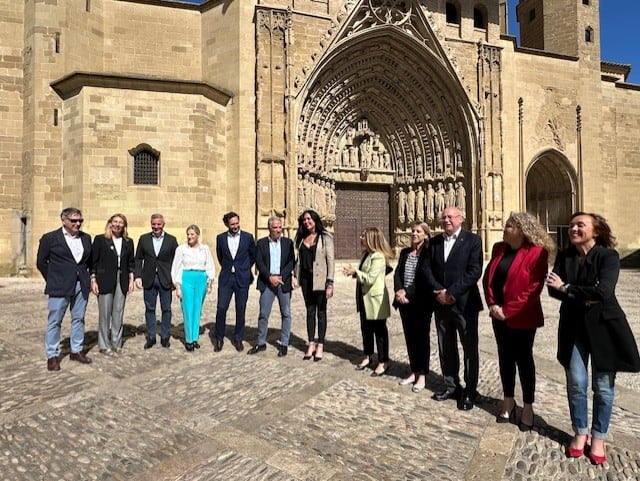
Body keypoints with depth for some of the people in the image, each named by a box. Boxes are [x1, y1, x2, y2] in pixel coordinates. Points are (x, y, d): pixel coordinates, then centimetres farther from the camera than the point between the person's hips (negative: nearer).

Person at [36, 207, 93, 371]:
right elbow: (41, 262, 2)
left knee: (78, 319, 11)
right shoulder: (49, 238, -3)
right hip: (60, 287, -4)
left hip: (81, 286, 4)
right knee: (54, 321, 3)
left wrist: (85, 276, 8)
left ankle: (76, 351, 23)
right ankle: (52, 355, 14)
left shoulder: (86, 238, 8)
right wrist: (53, 280, 1)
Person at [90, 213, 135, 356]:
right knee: (104, 313, 2)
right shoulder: (100, 239, -1)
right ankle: (104, 345, 13)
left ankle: (116, 342, 19)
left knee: (119, 313, 7)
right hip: (105, 281, -3)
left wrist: (131, 280, 5)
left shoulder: (128, 242, 9)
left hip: (122, 281, 3)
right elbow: (93, 261, -1)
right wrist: (93, 281, -6)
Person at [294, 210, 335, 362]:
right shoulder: (302, 238, 10)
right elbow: (299, 259, 14)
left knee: (321, 312, 5)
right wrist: (296, 276, 5)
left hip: (320, 279, -5)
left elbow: (330, 261, -9)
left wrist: (330, 283, -15)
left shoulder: (325, 237, -6)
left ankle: (320, 345, 13)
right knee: (310, 311, 11)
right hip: (306, 278, 5)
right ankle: (311, 344, 19)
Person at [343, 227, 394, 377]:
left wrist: (355, 272, -16)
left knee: (379, 331, 3)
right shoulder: (366, 254, 9)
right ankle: (368, 357, 33)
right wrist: (353, 271, -1)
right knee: (366, 329, 18)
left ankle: (383, 362, 14)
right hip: (365, 298, 9)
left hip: (375, 298, -9)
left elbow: (370, 279, -25)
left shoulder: (378, 257, -20)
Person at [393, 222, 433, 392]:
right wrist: (399, 290, -13)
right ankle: (414, 372, 25)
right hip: (405, 301, 6)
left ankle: (422, 375, 15)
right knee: (410, 337, 12)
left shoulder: (429, 253, -7)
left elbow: (426, 278, -14)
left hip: (421, 302, -6)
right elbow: (397, 273, 5)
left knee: (421, 338, 4)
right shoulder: (405, 252, 12)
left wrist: (407, 293, -17)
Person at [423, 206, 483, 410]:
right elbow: (427, 268, 4)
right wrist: (439, 291, -11)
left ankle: (469, 391, 19)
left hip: (464, 303, -4)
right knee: (446, 348, 13)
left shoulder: (472, 240, -5)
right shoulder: (434, 241, 9)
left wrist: (452, 293, -18)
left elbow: (474, 271, -14)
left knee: (469, 349, 6)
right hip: (441, 303, 5)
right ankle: (451, 386, 28)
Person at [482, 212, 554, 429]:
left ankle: (528, 407, 22)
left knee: (523, 359, 6)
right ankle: (508, 401, 28)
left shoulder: (537, 252, -14)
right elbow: (488, 277, 7)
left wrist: (508, 310, -18)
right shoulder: (499, 248, 6)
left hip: (522, 318, -6)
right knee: (505, 357, 14)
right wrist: (492, 304, -5)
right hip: (499, 315, 6)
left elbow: (534, 288, -19)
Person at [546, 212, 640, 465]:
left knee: (603, 386, 7)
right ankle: (580, 433, 26)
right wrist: (584, 298, -22)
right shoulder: (564, 256, 0)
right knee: (576, 383, 6)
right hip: (574, 326, 3)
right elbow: (553, 289, -10)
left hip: (603, 326, -3)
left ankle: (598, 438, 25)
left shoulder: (608, 256, -12)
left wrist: (566, 288, -18)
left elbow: (603, 292, -26)